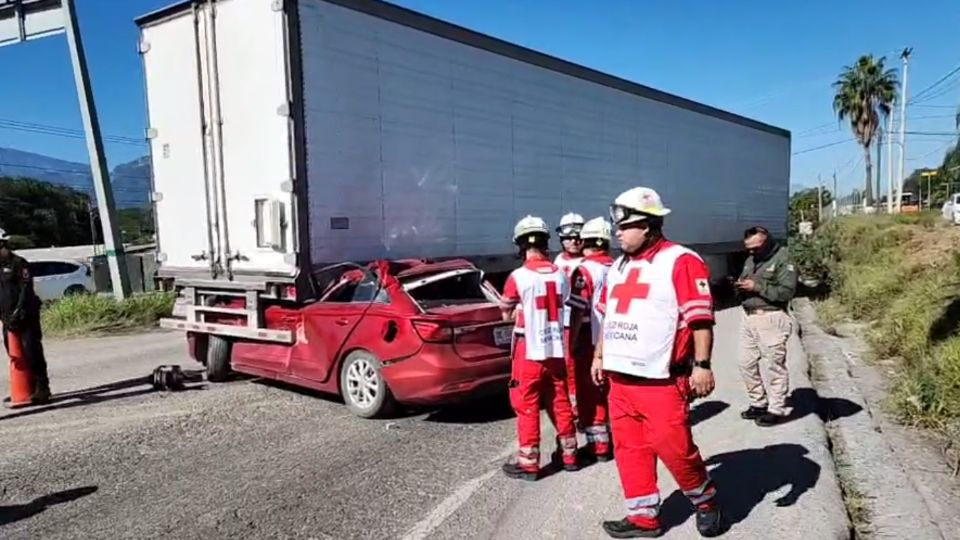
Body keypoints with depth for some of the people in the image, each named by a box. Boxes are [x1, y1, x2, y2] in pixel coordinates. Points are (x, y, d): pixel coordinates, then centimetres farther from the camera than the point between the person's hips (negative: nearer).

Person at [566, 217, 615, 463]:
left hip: (590, 341, -6)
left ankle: (599, 445, 8)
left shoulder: (584, 270, -14)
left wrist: (572, 341, -9)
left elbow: (578, 311, -16)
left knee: (590, 394, 3)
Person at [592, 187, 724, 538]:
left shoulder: (680, 262, -10)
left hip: (661, 380, -7)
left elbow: (700, 318, -14)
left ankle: (706, 501, 25)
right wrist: (600, 356, 22)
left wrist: (702, 365, -18)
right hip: (620, 378, 8)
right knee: (629, 448, 11)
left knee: (673, 447, -3)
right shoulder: (618, 266, 15)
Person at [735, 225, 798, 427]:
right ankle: (759, 403, 24)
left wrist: (757, 286, -19)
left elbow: (787, 291, -17)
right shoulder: (750, 260, 17)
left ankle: (777, 409, 8)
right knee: (746, 363, 10)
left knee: (775, 365, -1)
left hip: (771, 318, -8)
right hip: (749, 318, 8)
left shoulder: (782, 259, -8)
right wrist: (740, 287, -2)